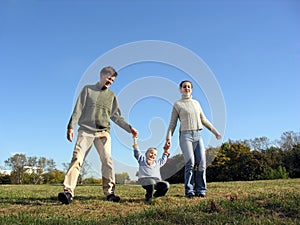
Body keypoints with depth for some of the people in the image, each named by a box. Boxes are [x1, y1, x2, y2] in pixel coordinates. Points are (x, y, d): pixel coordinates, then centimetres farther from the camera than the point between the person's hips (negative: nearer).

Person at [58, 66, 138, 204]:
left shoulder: (112, 96, 19)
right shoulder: (88, 89, 13)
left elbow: (116, 116, 19)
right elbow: (78, 109, 6)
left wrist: (129, 128, 11)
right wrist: (71, 127, -4)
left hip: (103, 132, 2)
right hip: (86, 130, -2)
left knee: (107, 160, -11)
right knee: (77, 158, -13)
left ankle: (109, 192, -4)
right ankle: (68, 191, -16)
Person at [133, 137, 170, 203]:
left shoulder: (157, 162, 32)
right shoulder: (142, 159, 23)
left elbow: (164, 159, 48)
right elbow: (137, 152, 19)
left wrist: (166, 151, 42)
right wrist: (135, 139, 19)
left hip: (156, 180, 4)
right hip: (145, 180, -4)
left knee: (166, 185, -25)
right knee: (151, 182, -39)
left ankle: (155, 196, 0)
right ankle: (148, 198, -13)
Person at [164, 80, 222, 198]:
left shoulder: (196, 103, 20)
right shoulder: (177, 104, 7)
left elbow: (204, 120, 24)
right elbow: (172, 123, 3)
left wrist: (215, 131, 22)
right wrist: (168, 137, -9)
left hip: (198, 135, 4)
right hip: (185, 135, -4)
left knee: (201, 162, -5)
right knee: (190, 163, -14)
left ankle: (200, 190, 2)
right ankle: (189, 191, -7)